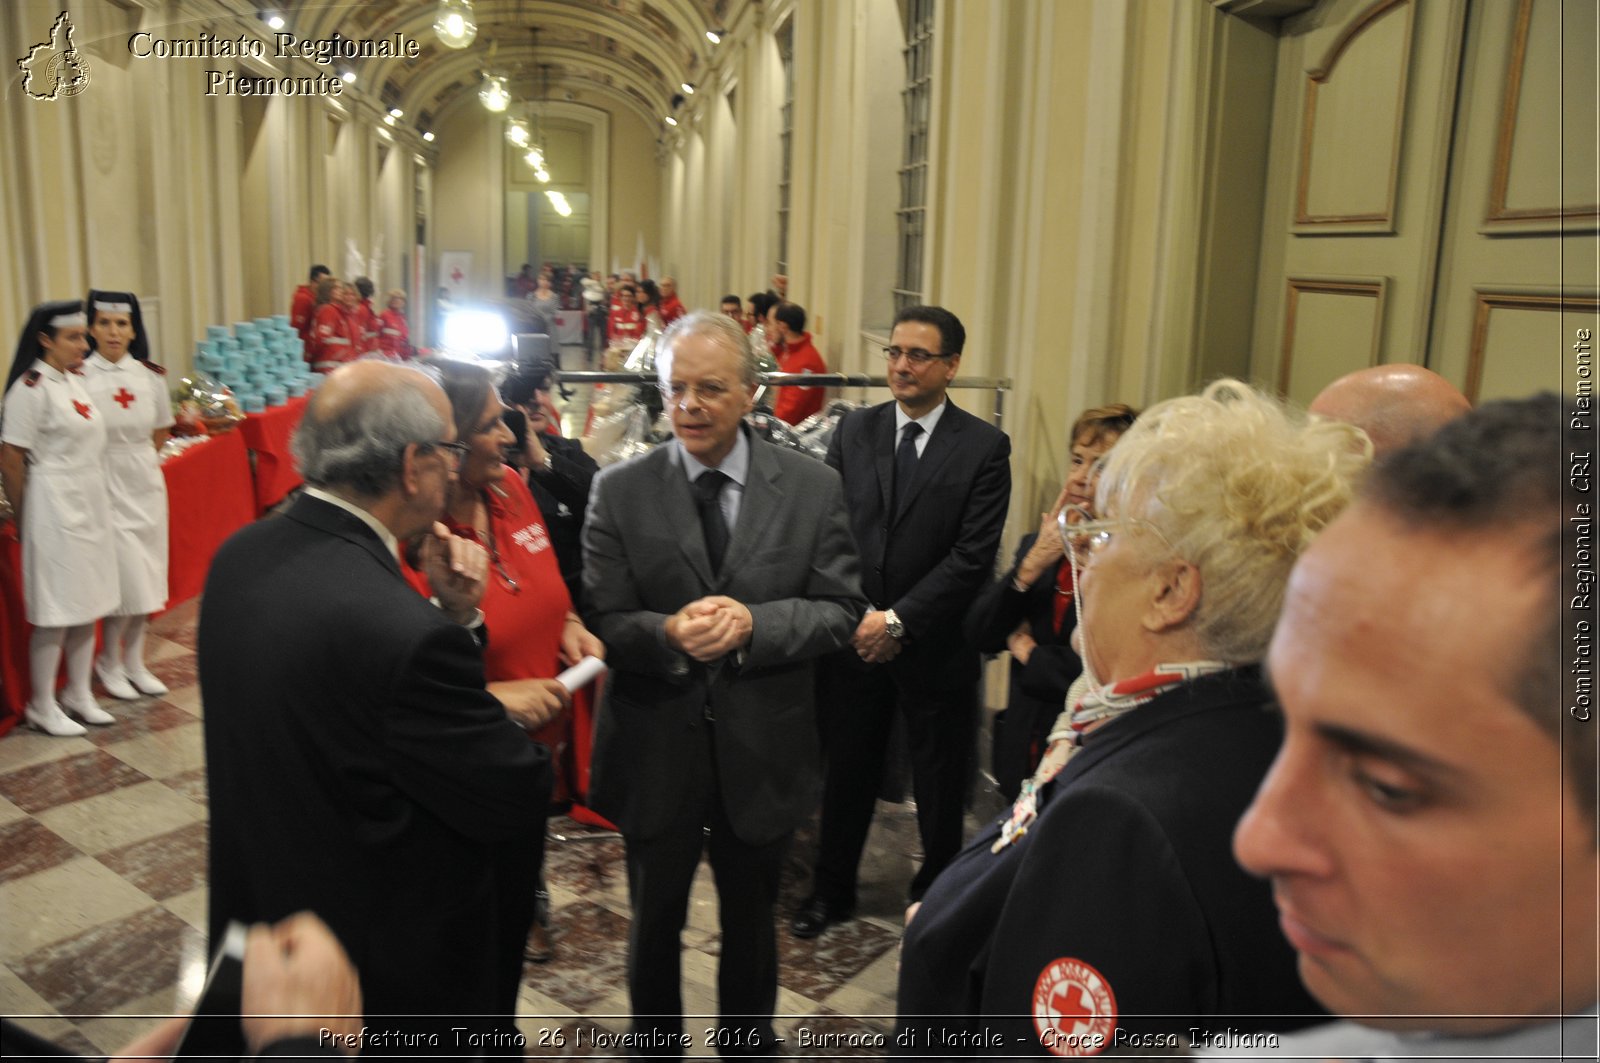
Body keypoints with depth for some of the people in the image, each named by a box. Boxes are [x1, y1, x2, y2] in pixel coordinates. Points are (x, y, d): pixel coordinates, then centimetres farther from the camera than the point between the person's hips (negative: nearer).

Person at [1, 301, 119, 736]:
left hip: (91, 505, 8)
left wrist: (100, 502, 12)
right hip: (54, 508, -8)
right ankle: (42, 707, 13)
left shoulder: (76, 381, 9)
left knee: (87, 606, 14)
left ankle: (79, 695, 27)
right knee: (55, 613, 0)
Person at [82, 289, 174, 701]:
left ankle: (134, 662, 23)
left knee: (145, 579, 9)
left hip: (146, 482, 4)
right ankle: (109, 663, 16)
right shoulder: (80, 376, -12)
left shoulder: (150, 375, 2)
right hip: (105, 486, -4)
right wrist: (115, 461, -3)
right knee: (125, 579, -4)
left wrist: (138, 459, 10)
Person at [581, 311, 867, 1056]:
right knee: (655, 924, 21)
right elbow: (602, 622, -9)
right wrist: (668, 633, -30)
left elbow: (841, 610, -7)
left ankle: (747, 1045, 48)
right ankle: (656, 1046, 47)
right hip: (656, 752, 0)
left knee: (751, 924, 23)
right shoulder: (620, 491, -7)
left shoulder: (812, 488, -6)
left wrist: (754, 623, -24)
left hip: (763, 752, 1)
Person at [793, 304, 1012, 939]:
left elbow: (972, 556, -13)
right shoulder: (853, 431, 3)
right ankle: (831, 891, 35)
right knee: (846, 771, 16)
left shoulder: (984, 447, -8)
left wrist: (899, 621, -16)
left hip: (936, 644, -2)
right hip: (853, 635, 3)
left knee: (939, 784, 14)